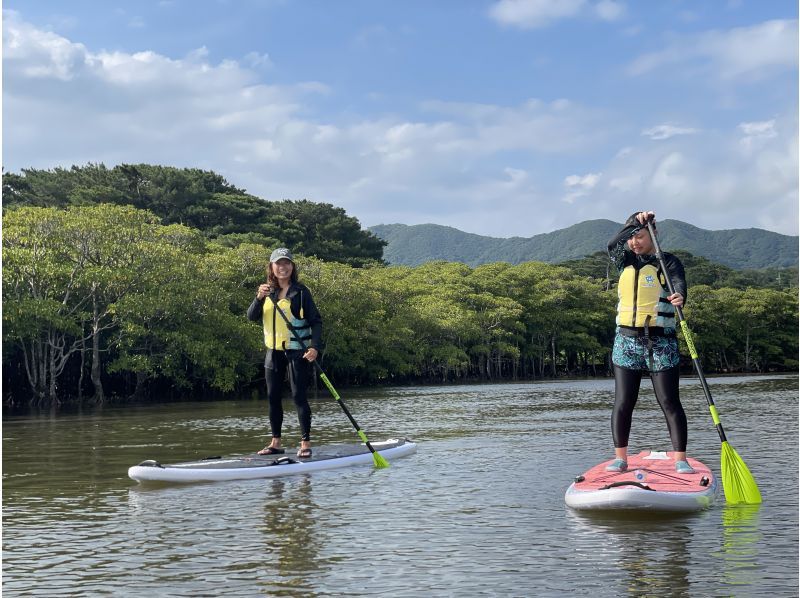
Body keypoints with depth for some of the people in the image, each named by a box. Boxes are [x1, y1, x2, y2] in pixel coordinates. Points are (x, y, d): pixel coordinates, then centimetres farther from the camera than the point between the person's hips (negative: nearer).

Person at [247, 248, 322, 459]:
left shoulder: (301, 292, -7)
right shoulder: (268, 291, 8)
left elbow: (316, 321, -7)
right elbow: (251, 317, -1)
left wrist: (315, 347, -20)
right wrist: (259, 298, -20)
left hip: (297, 351, -6)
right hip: (273, 352, 6)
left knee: (298, 396, -6)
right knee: (273, 397, 10)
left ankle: (305, 443, -1)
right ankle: (276, 443, 20)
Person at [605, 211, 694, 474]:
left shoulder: (668, 262, 0)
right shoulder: (626, 261, 12)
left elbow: (679, 283, -20)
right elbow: (613, 245, -9)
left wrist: (679, 296, -43)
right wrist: (635, 222, -22)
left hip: (661, 343, -4)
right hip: (626, 341, 4)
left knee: (670, 402, -5)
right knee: (623, 403, 2)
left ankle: (680, 459, 0)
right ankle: (620, 458, 8)